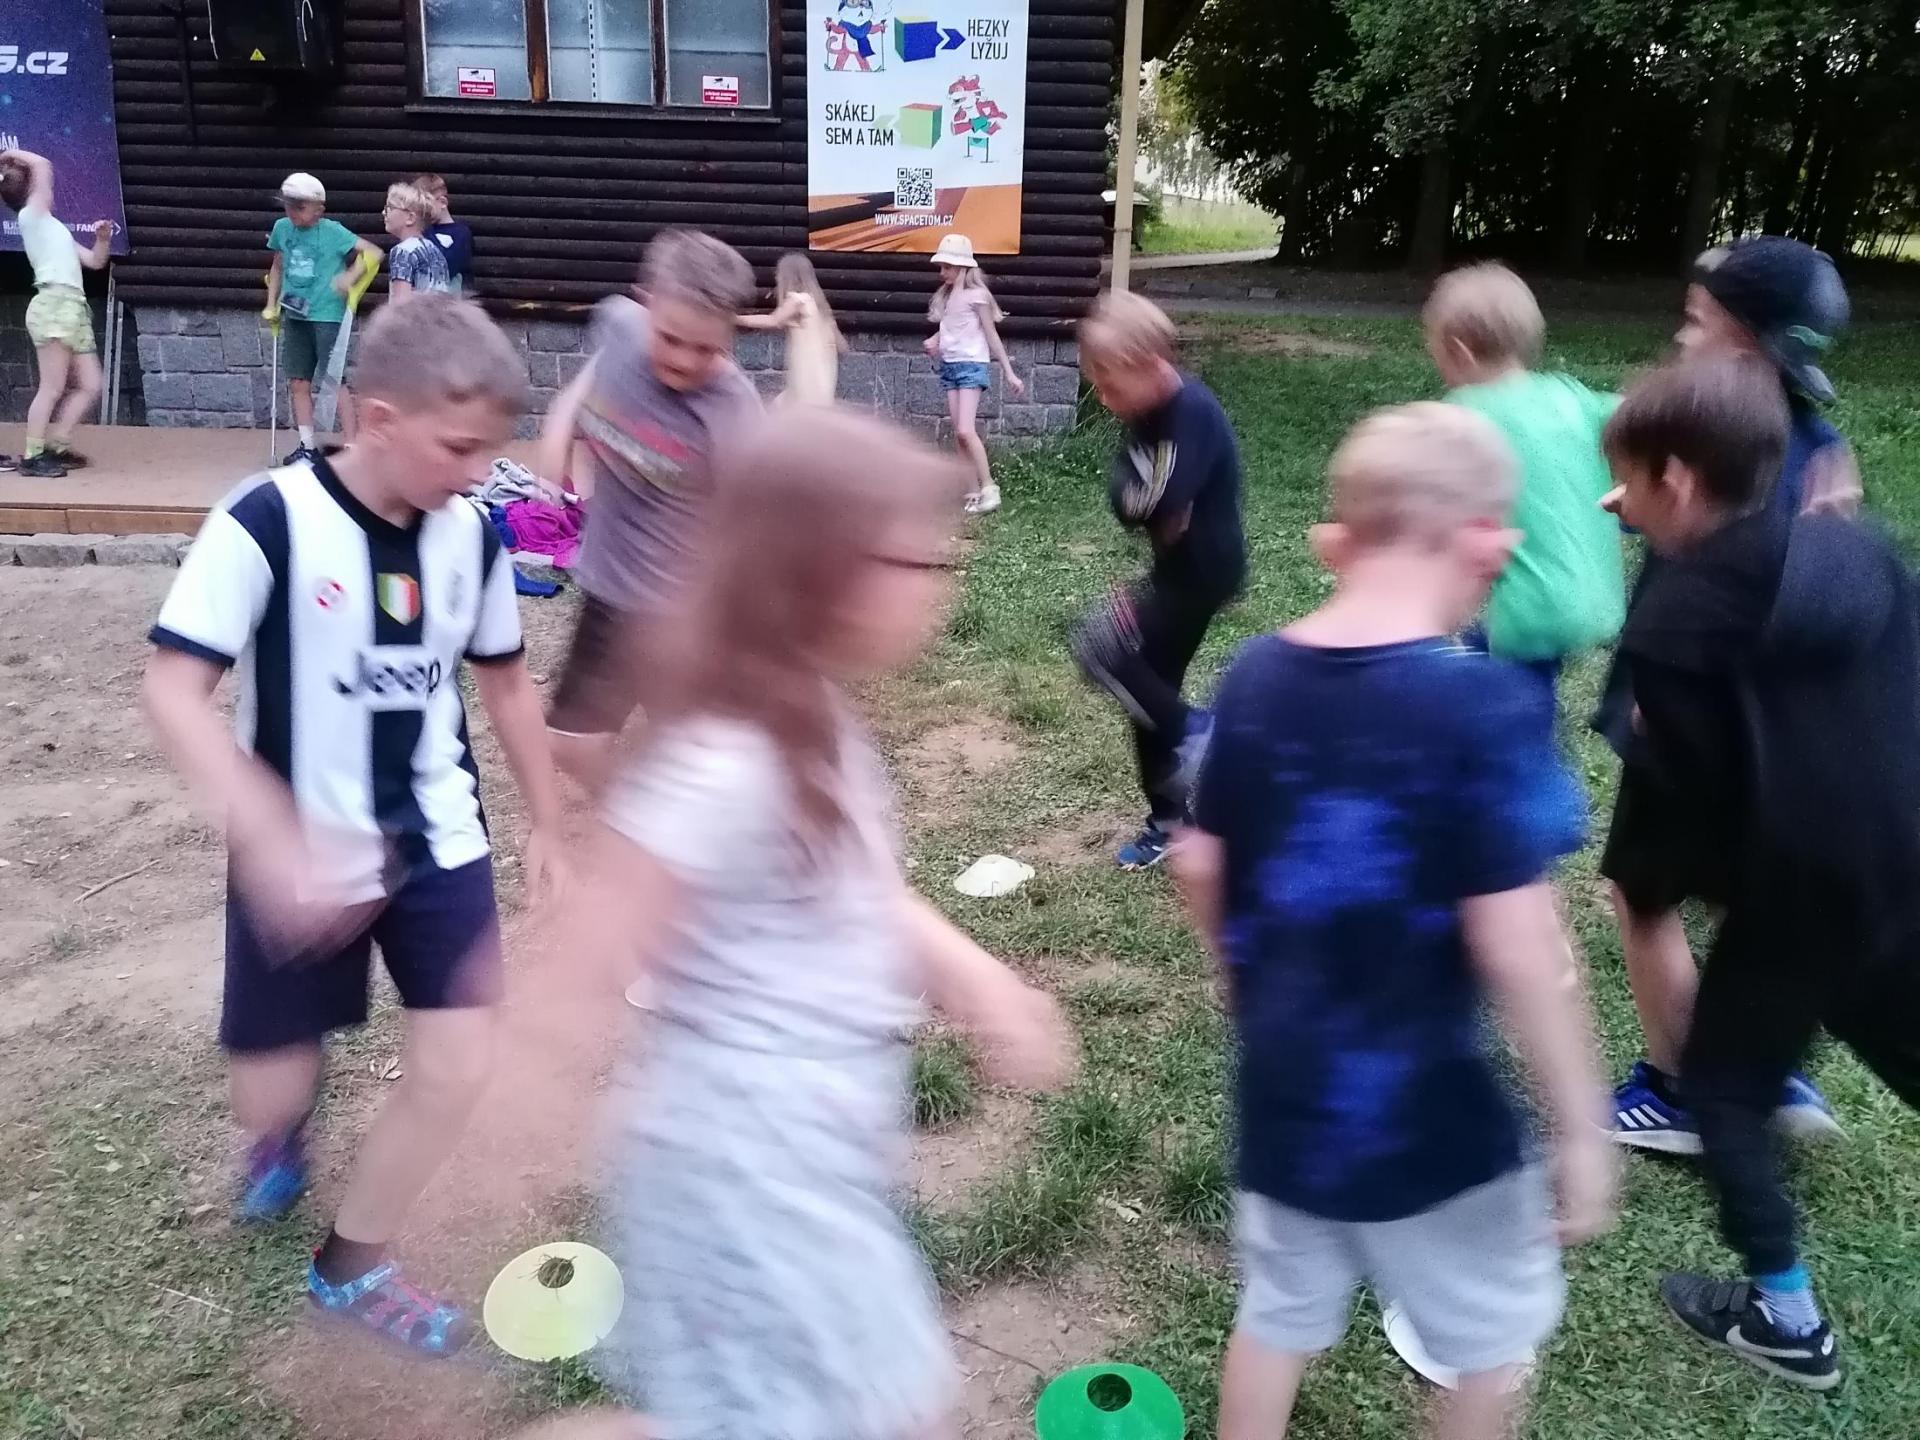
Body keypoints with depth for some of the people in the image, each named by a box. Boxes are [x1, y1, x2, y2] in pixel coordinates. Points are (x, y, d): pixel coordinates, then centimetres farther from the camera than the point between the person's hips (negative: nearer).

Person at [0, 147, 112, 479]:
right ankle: (32, 456, -8)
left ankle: (57, 445, 11)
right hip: (54, 304, -9)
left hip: (74, 307, 9)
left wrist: (103, 238, 11)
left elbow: (94, 261, 27)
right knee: (52, 388, -11)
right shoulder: (31, 217, 5)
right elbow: (43, 165, -4)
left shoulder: (53, 227, 29)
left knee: (90, 386, 7)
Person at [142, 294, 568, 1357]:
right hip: (298, 862, -3)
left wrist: (547, 824, 14)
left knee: (457, 1067, -1)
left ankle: (351, 1268, 25)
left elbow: (504, 682, 9)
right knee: (270, 1095, 11)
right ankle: (284, 1131, 51)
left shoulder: (472, 535, -5)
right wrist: (270, 838, -33)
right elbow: (173, 690, -22)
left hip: (438, 843, 4)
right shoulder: (268, 521, -21)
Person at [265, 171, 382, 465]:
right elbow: (278, 267, 19)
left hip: (327, 316, -6)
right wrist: (271, 305, 15)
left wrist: (351, 276, -24)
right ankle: (307, 446, 17)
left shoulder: (332, 231, -9)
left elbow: (374, 252, -12)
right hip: (294, 316, 6)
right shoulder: (282, 228, 6)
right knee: (298, 383, 8)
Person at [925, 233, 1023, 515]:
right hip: (949, 366, 8)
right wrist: (934, 340, -2)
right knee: (958, 433, 3)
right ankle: (974, 491, 8)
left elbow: (992, 336, -8)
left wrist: (1009, 372, -8)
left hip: (972, 365, -7)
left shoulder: (976, 295, -9)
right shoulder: (947, 296, 12)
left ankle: (989, 489, -11)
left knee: (965, 431, -17)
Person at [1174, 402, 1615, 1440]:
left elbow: (1198, 866, 2)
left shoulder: (1254, 677, -6)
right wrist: (1582, 1126, -11)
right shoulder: (1484, 703, -23)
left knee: (1279, 1309, 24)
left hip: (1281, 1087, 5)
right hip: (1423, 1108, -5)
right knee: (1495, 1330, 22)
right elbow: (1516, 946, -23)